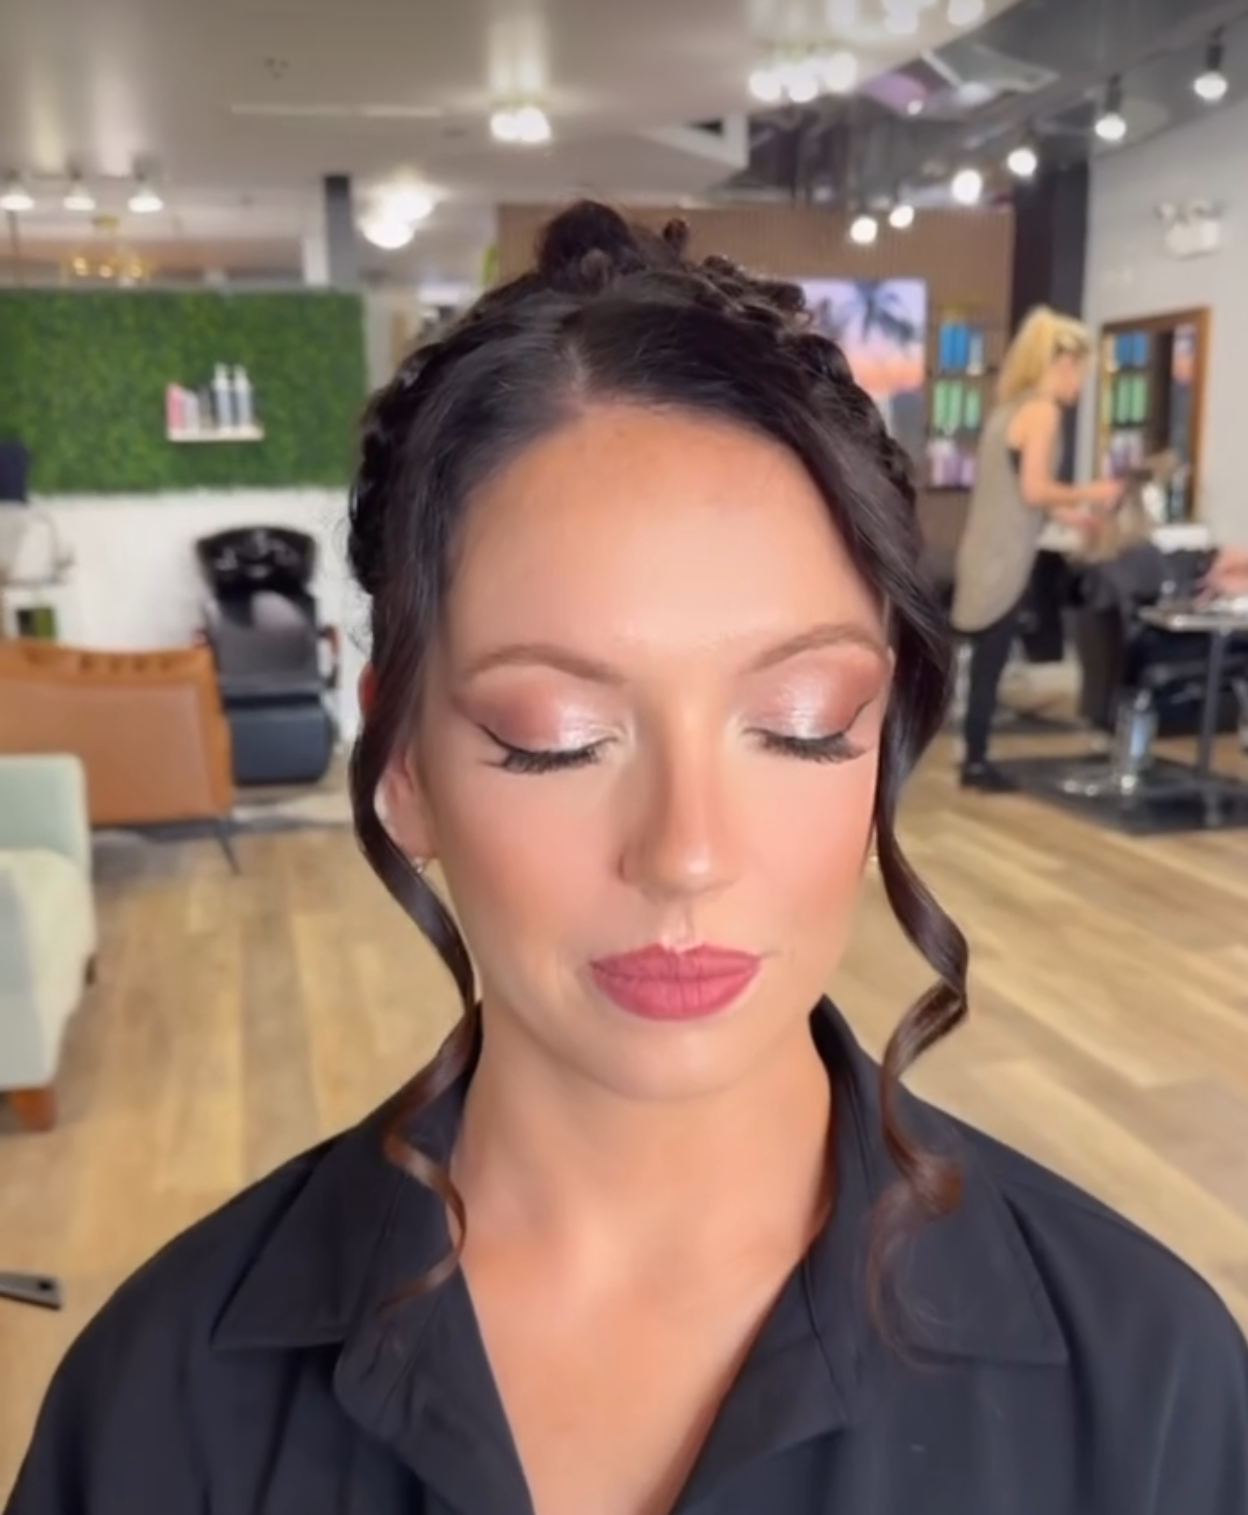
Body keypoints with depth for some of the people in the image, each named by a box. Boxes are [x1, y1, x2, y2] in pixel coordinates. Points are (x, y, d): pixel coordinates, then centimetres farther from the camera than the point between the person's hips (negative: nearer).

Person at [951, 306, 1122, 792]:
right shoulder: (1043, 410, -12)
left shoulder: (1011, 405, 15)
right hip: (1003, 559, -9)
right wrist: (1090, 493, -5)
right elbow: (1034, 491, -18)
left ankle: (975, 760, 20)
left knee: (986, 661, 13)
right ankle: (975, 763, 9)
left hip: (989, 552, 9)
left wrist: (1072, 516, 17)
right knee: (989, 662, 0)